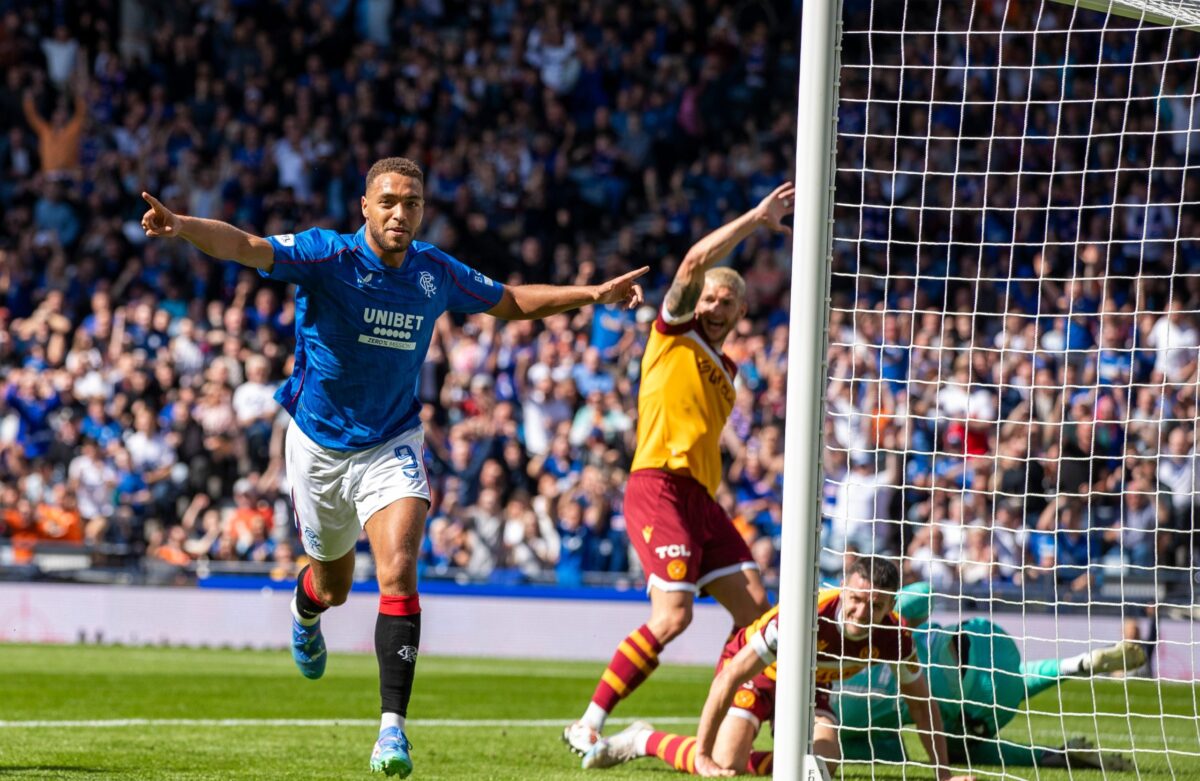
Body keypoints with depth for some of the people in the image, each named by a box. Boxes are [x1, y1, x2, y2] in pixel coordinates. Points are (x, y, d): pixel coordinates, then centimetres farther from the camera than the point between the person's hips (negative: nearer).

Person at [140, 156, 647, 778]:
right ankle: (305, 609, 57)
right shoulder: (327, 256, -17)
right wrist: (181, 227, -53)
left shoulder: (436, 273, -5)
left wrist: (594, 293, 8)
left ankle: (393, 727, -18)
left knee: (398, 575, -20)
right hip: (320, 444, -1)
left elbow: (511, 302, 13)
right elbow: (246, 247, -34)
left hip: (391, 446, 1)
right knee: (334, 585, 17)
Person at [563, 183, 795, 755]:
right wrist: (756, 219, -8)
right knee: (673, 616, -19)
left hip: (700, 495, 8)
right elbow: (694, 263, -10)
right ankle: (587, 726, -12)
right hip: (658, 486, -8)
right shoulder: (673, 335, 5)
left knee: (754, 607, -2)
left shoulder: (724, 371, 24)